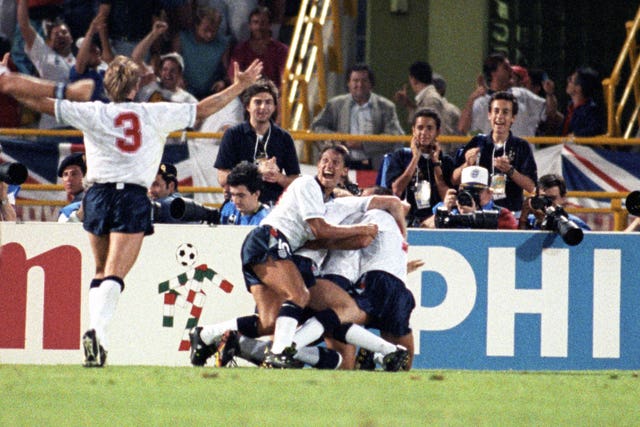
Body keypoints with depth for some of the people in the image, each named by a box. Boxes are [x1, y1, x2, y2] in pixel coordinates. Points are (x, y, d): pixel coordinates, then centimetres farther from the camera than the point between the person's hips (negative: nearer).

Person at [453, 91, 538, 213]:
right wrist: (467, 165, -10)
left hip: (511, 211, -1)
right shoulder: (477, 143, 10)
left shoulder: (521, 147, 6)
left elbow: (531, 187, -2)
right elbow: (454, 180, 9)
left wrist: (510, 171, -16)